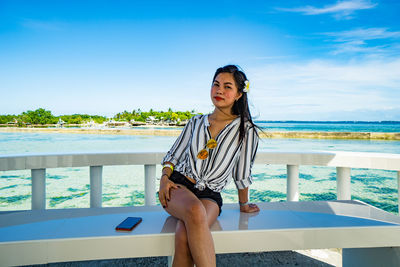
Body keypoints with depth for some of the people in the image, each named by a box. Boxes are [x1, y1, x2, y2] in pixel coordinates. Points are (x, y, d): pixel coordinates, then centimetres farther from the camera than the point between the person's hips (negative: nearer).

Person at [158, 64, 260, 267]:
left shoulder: (246, 130, 3)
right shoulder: (196, 122, 13)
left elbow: (242, 173, 10)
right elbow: (173, 155, 16)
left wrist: (244, 204, 19)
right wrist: (164, 178, -2)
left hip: (210, 195, -1)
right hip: (178, 184, 2)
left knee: (184, 236, -32)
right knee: (195, 211, -35)